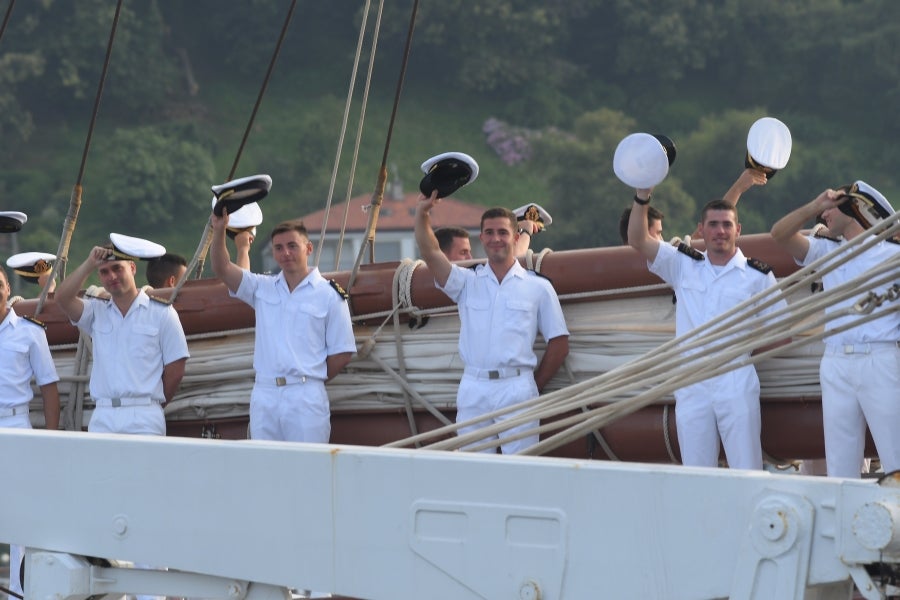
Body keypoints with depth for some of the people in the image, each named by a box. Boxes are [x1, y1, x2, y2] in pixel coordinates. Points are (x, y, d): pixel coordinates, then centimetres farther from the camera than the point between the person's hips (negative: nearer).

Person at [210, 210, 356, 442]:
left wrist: (311, 380, 4)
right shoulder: (263, 288, 13)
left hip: (306, 399, -4)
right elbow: (222, 269, 4)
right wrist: (219, 231, -9)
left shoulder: (329, 295, 2)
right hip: (264, 395, 4)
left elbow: (342, 352, 3)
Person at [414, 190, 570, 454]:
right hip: (473, 389, 2)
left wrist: (535, 385, 6)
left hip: (517, 388, -2)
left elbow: (559, 344, 8)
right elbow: (430, 253, -3)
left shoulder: (538, 287, 7)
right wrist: (422, 215, -16)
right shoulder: (468, 282, 11)